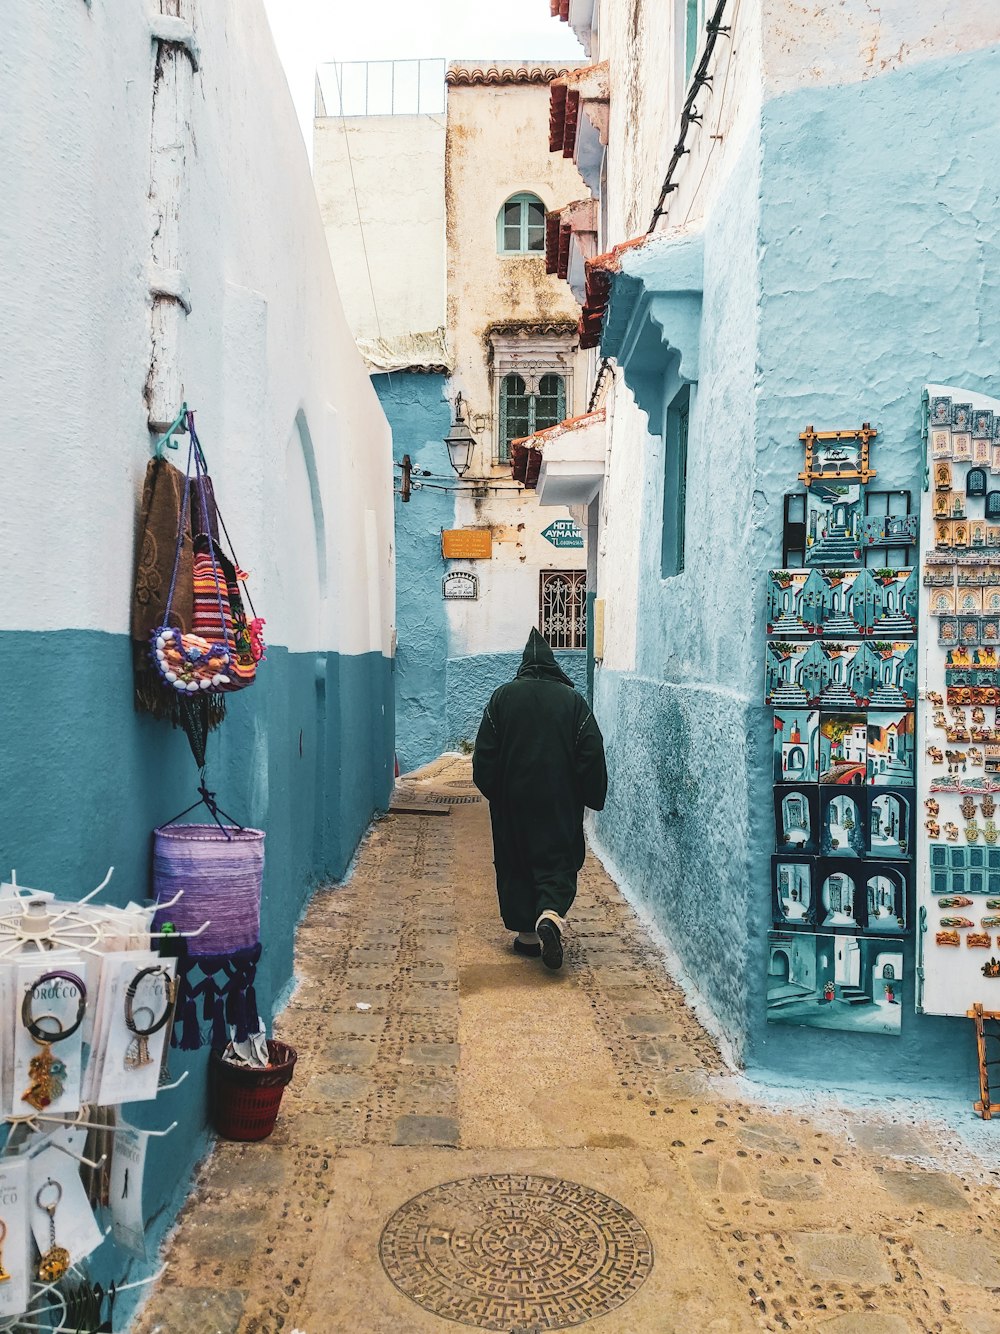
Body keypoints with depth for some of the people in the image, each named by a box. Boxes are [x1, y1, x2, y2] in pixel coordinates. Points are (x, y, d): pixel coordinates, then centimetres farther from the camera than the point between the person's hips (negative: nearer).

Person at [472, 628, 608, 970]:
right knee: (559, 858, 6)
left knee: (515, 864, 12)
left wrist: (492, 791, 13)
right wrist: (592, 797, 7)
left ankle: (527, 932, 12)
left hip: (512, 803, 1)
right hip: (560, 804, -1)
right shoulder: (573, 700, -2)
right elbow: (592, 754, -3)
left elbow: (484, 755, 1)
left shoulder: (502, 698, 0)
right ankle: (550, 914, -18)